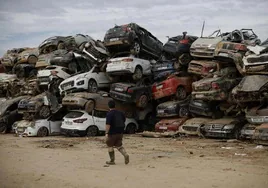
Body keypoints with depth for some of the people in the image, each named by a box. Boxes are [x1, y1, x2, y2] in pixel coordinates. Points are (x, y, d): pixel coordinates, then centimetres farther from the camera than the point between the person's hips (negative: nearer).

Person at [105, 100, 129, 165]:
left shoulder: (109, 114, -14)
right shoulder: (120, 113, 8)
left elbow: (108, 124, -23)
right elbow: (124, 120, 18)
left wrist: (106, 133, -23)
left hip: (112, 133, -6)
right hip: (120, 132, 6)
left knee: (110, 146, 9)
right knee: (119, 145, 14)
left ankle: (112, 161, 13)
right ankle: (126, 155, -10)